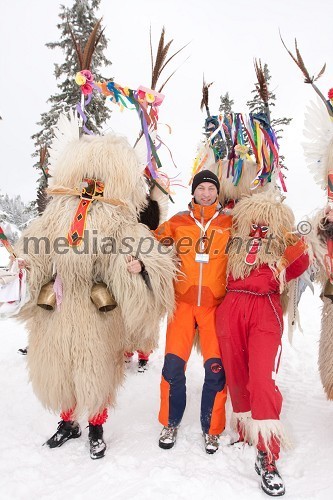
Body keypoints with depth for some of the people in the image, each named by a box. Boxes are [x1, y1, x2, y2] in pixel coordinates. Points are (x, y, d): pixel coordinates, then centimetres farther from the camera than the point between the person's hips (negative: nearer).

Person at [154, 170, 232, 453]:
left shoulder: (229, 224, 6)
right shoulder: (178, 222, 6)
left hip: (215, 305, 0)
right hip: (183, 302, 1)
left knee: (216, 368, 1)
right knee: (173, 365, 1)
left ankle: (212, 430, 24)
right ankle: (171, 424, 25)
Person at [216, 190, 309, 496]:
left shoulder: (282, 247, 14)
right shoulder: (236, 242, 19)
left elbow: (297, 268, -2)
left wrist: (298, 247, -15)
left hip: (265, 312, -2)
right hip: (231, 310, 3)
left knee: (262, 378, -13)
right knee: (236, 375, 9)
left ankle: (267, 456, -4)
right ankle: (246, 433, 30)